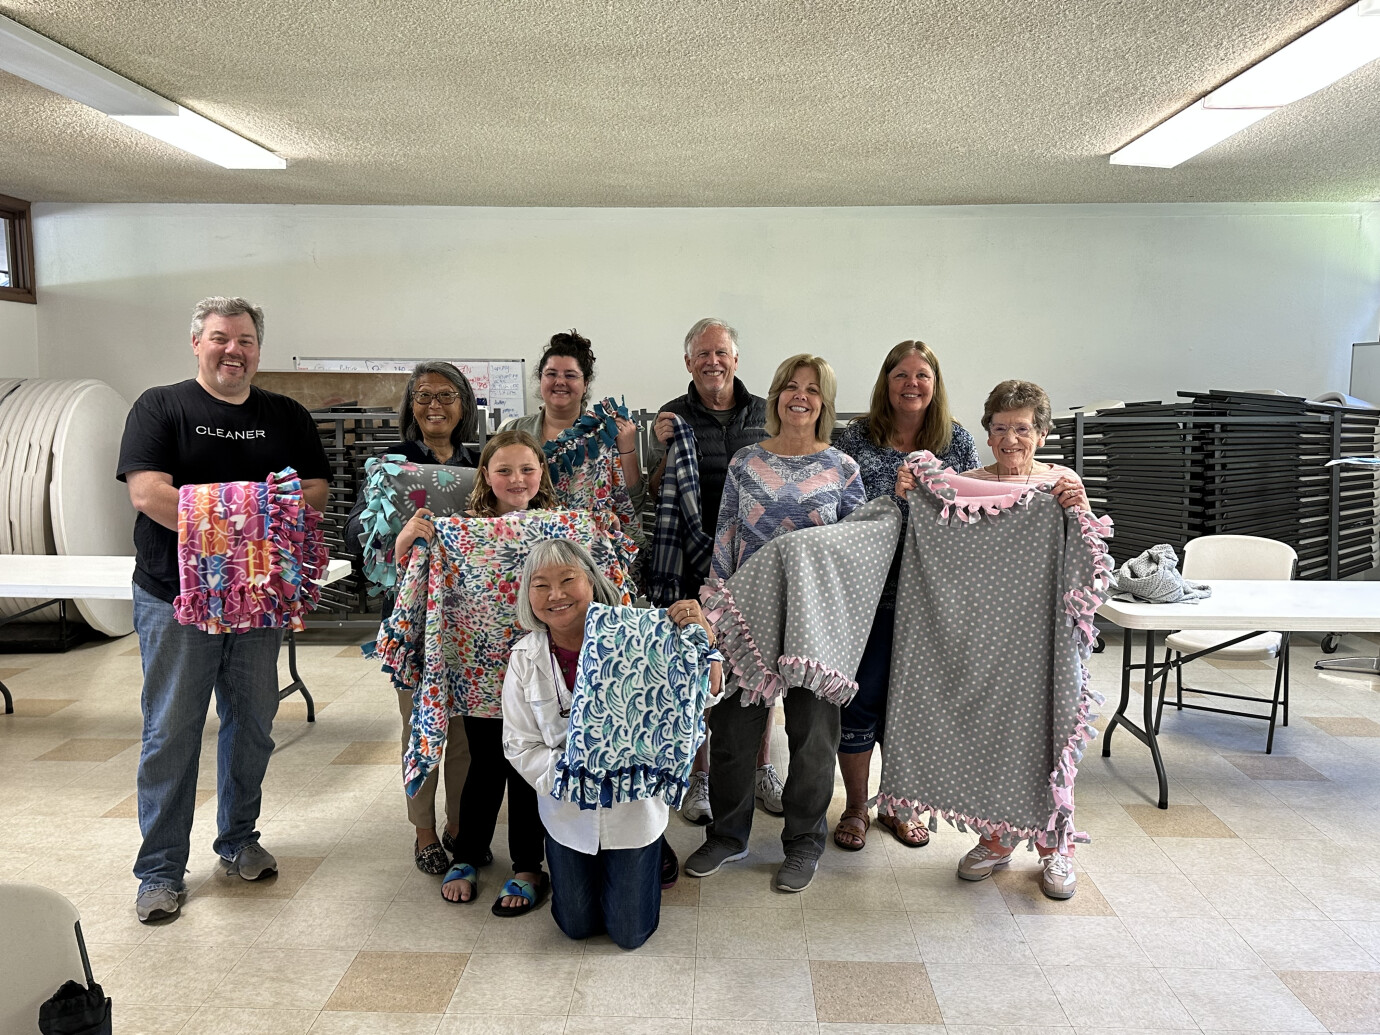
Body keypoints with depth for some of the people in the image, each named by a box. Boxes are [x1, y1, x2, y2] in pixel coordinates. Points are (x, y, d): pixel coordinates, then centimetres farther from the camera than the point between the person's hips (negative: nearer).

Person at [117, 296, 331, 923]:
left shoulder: (287, 416, 10)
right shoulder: (161, 408, 0)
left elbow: (318, 491, 5)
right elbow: (147, 494, -13)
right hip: (176, 594, -3)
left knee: (252, 725, 12)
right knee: (171, 733, 3)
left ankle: (239, 839, 31)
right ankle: (160, 871, 15)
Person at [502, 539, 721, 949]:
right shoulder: (525, 658, -10)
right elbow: (520, 745, -6)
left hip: (634, 806, -2)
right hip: (568, 812, 2)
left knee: (630, 933, 12)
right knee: (577, 926, 19)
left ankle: (646, 860, 39)